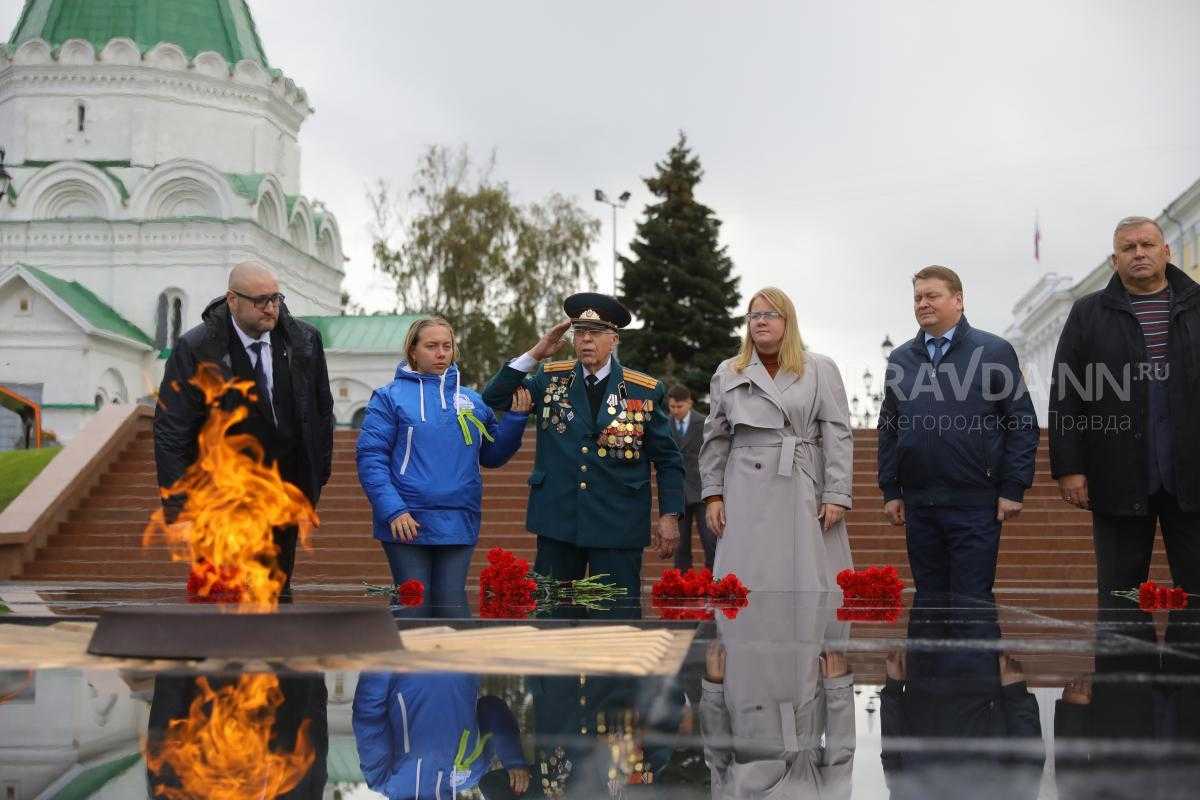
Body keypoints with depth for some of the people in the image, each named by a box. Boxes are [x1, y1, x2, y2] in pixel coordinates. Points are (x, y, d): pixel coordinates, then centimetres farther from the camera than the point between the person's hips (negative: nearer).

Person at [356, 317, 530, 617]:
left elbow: (492, 455, 14)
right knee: (414, 607, 4)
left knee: (452, 606, 6)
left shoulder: (472, 401, 10)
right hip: (407, 523, -3)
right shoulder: (391, 398, -2)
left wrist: (515, 418, -1)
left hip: (458, 524, 3)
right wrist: (393, 510, -18)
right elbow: (370, 458, -8)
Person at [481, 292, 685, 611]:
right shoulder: (550, 379, 7)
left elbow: (668, 459, 6)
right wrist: (534, 355, -2)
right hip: (557, 521, 2)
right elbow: (493, 400, 5)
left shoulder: (645, 391, 1)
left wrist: (669, 515, -2)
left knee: (619, 614, 0)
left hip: (618, 525, -2)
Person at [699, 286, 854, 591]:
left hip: (805, 494, -1)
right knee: (747, 580, -1)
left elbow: (838, 436, 1)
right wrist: (713, 494, 6)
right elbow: (715, 440, 14)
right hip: (747, 496, 2)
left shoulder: (821, 370, 7)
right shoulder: (727, 374, 13)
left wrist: (837, 495, -7)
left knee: (808, 576, -2)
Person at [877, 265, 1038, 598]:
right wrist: (890, 490, 9)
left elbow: (1023, 424, -1)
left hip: (975, 504, -4)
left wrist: (1014, 489, -7)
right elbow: (888, 429, 15)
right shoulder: (900, 359, 12)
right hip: (918, 504, 4)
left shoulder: (994, 352, 0)